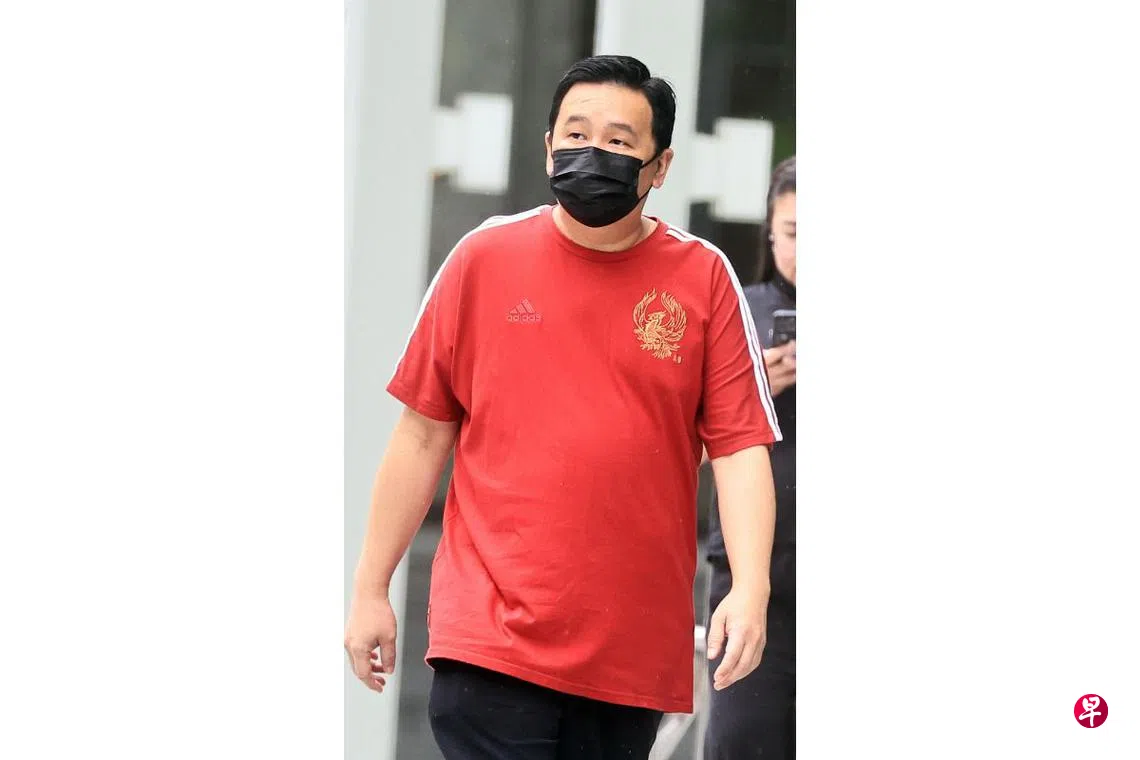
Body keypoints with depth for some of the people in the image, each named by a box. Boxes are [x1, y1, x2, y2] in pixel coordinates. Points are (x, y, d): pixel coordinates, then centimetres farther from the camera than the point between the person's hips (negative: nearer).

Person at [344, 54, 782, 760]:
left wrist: (751, 588, -14)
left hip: (636, 649, 1)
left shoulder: (704, 278, 4)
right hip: (492, 633, -1)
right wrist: (371, 589, 8)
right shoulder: (484, 258, 5)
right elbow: (423, 434, 9)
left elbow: (740, 446, 0)